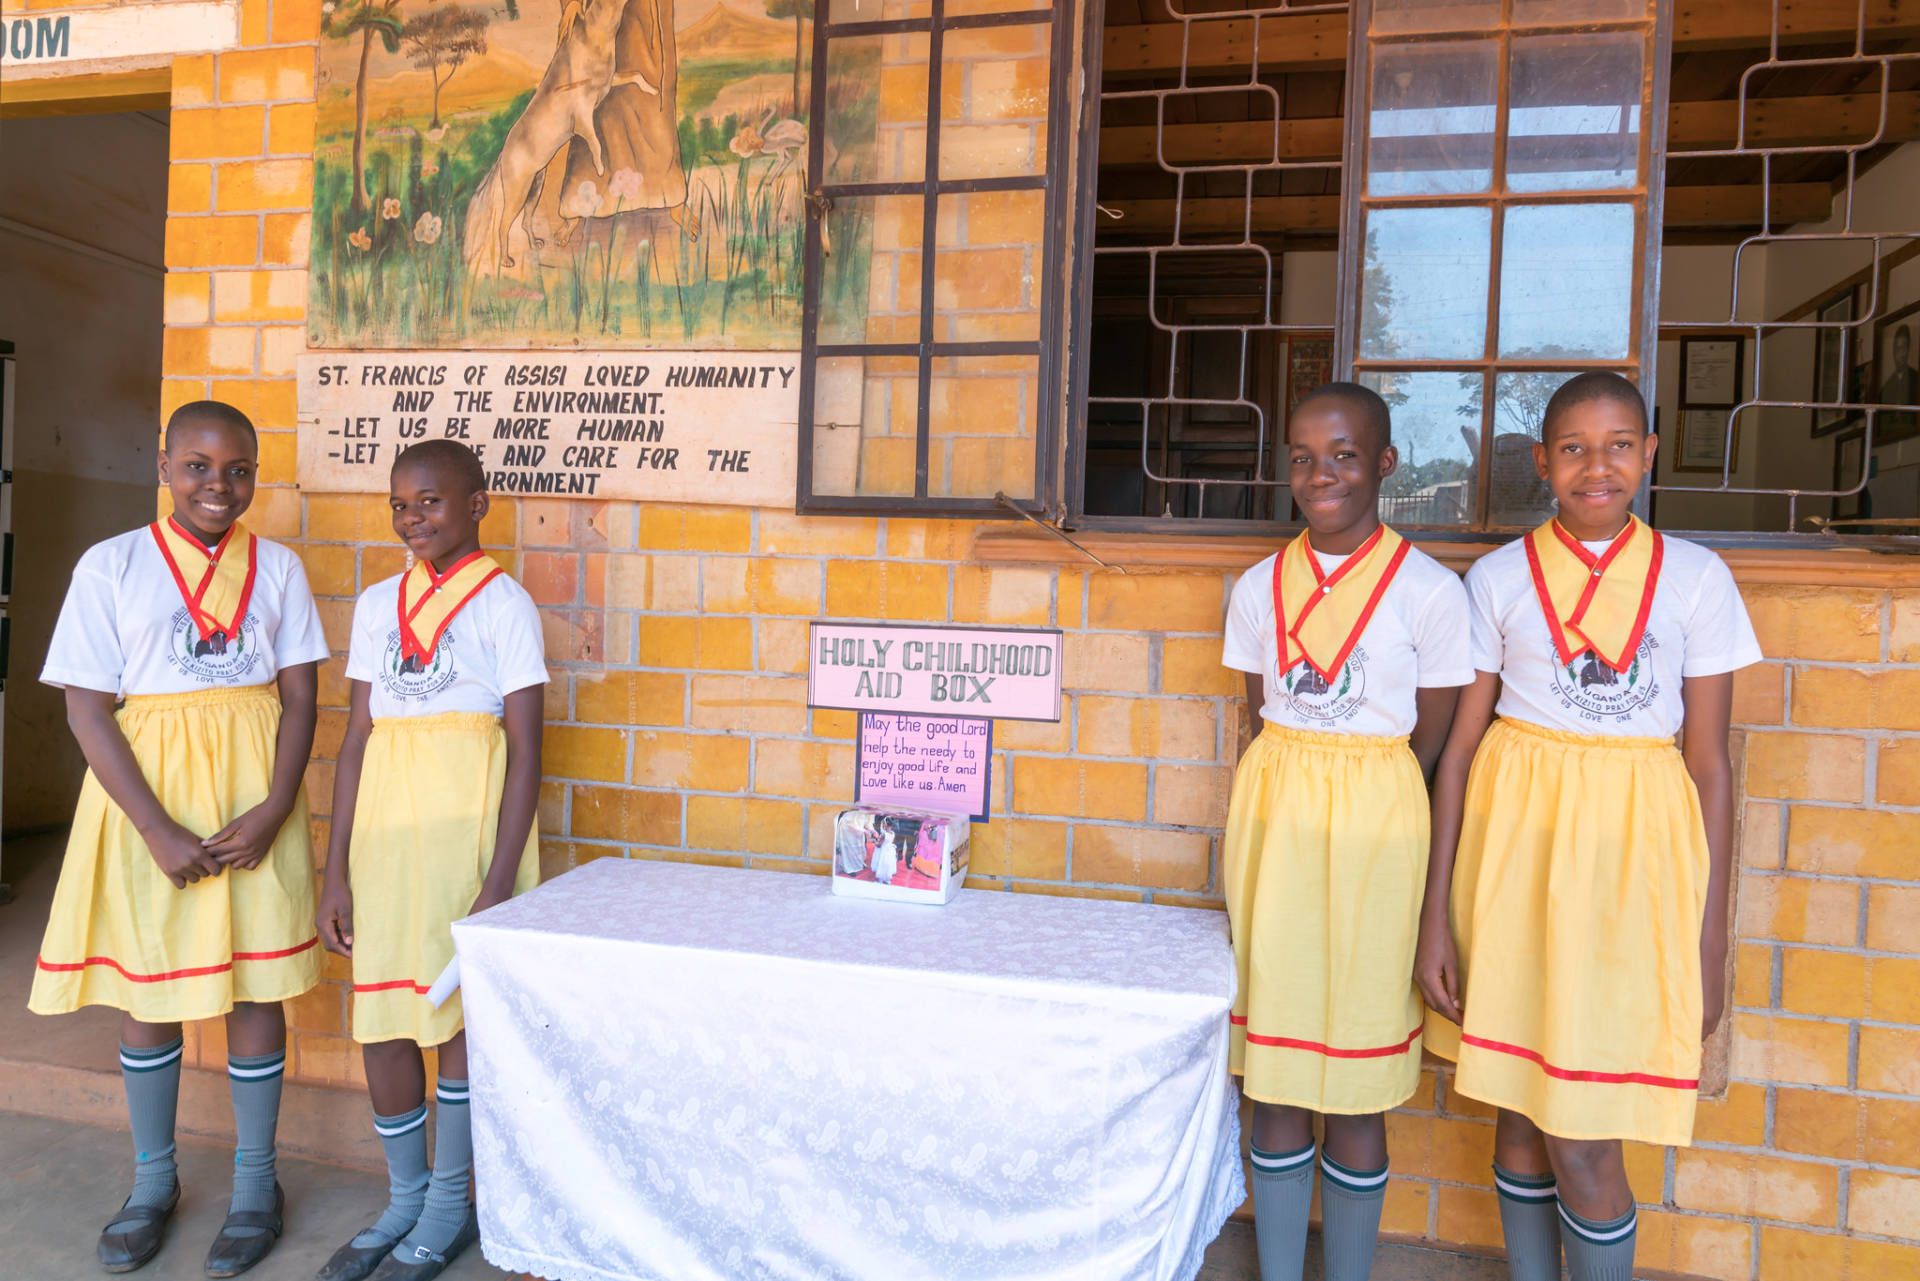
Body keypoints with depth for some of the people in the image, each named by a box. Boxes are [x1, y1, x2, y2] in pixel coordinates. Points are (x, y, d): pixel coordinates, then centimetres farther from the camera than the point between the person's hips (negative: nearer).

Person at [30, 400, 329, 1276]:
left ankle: (254, 1184, 22)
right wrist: (158, 831, -13)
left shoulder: (277, 568, 3)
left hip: (253, 796, 0)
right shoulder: (111, 566, -1)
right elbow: (87, 710, -5)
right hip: (146, 791, 0)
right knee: (145, 988, 10)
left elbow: (299, 699, 2)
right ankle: (152, 1183, 31)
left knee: (257, 986, 5)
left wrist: (274, 809, -13)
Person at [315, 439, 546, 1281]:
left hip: (469, 820, -5)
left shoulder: (504, 604, -4)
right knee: (379, 1021, 9)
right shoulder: (377, 604, 11)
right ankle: (404, 1198, 29)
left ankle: (449, 1206, 23)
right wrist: (336, 870, 6)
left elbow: (525, 749, -8)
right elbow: (357, 739, 11)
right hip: (386, 824, 5)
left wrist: (499, 884, -14)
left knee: (461, 1015, 4)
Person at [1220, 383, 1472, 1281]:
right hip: (1271, 817, 4)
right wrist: (1266, 815, 1)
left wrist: (1342, 795, -5)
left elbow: (1428, 741, -2)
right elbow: (1258, 719, 11)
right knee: (1273, 1073, 10)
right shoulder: (1260, 588, 6)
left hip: (1371, 827, -3)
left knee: (1355, 1085, 5)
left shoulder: (1427, 591, -6)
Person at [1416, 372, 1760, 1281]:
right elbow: (1459, 746, 2)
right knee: (1520, 1114, 10)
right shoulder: (1499, 578, 2)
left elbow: (1708, 764, 4)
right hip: (1516, 839, 1)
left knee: (1583, 1142, -1)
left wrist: (1711, 938, 2)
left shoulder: (1695, 578, 2)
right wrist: (1436, 914, -1)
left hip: (1635, 848, -1)